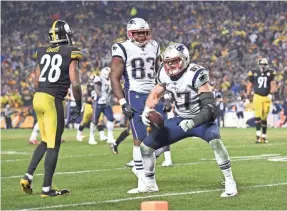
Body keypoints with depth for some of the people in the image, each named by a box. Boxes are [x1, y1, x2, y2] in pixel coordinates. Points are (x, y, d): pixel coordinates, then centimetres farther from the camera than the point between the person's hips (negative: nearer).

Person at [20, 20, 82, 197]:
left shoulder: (42, 53, 13)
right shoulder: (71, 53, -5)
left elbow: (37, 82, 16)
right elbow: (75, 84, -9)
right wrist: (79, 106, 3)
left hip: (37, 97, 6)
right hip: (53, 100, -6)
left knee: (45, 141, 21)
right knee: (53, 145, 1)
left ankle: (28, 176, 13)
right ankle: (47, 188, 3)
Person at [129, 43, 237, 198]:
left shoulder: (195, 74, -26)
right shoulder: (165, 74, -7)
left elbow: (210, 106, -31)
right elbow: (155, 94, 11)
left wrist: (193, 122, -45)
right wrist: (147, 110, -8)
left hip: (201, 119, -6)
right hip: (180, 120, 6)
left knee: (215, 140, -38)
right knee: (146, 145, 3)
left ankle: (230, 182, -25)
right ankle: (148, 183, 26)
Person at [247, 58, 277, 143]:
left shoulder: (271, 72, 2)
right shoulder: (254, 72, 0)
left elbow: (273, 84, 1)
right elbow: (250, 85, 9)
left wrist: (271, 94, -14)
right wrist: (248, 97, 8)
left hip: (266, 97, 1)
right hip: (257, 96, -1)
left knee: (264, 118, 7)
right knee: (258, 116, -15)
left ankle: (264, 136, 17)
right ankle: (258, 135, -19)